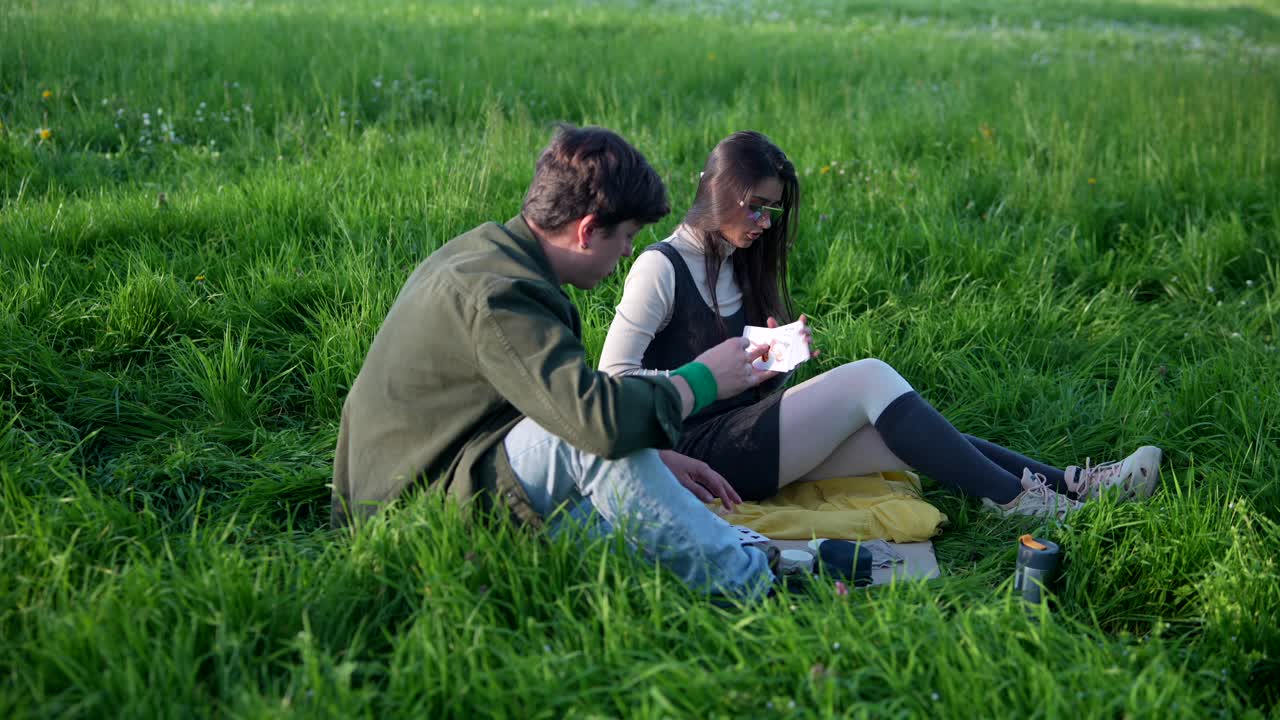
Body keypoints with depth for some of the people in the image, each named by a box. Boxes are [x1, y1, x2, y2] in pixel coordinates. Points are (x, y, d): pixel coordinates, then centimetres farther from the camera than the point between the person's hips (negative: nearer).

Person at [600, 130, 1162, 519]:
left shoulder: (734, 263, 18)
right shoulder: (661, 268, -8)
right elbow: (614, 377, -14)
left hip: (748, 438, 8)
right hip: (698, 450, -8)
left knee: (911, 443, -11)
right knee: (870, 377, -20)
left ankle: (1067, 485, -12)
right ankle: (1011, 502, -16)